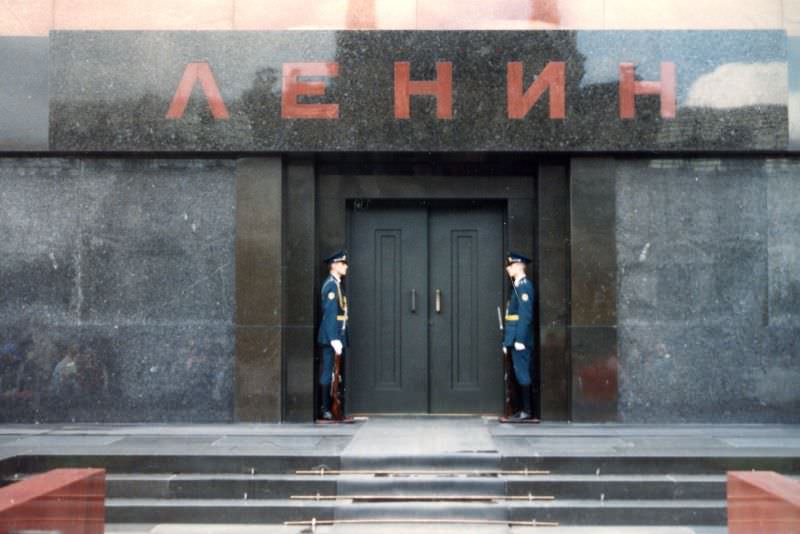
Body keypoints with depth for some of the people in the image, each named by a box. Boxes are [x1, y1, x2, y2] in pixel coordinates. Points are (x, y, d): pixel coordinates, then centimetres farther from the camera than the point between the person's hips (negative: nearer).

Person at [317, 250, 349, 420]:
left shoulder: (336, 284, 17)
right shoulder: (331, 284, -13)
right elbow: (330, 314, -19)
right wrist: (334, 339, -22)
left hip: (336, 336, 9)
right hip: (331, 336, -9)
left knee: (331, 373, 11)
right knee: (328, 373, -5)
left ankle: (327, 408, 17)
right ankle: (325, 409, -1)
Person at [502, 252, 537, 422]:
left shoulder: (525, 285, -11)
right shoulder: (517, 286, 17)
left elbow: (526, 315, -18)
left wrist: (520, 339, -22)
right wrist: (507, 341, 18)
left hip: (521, 339, -9)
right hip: (515, 339, 9)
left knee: (522, 374, -6)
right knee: (520, 374, 11)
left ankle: (527, 411, -2)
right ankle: (523, 409, 16)